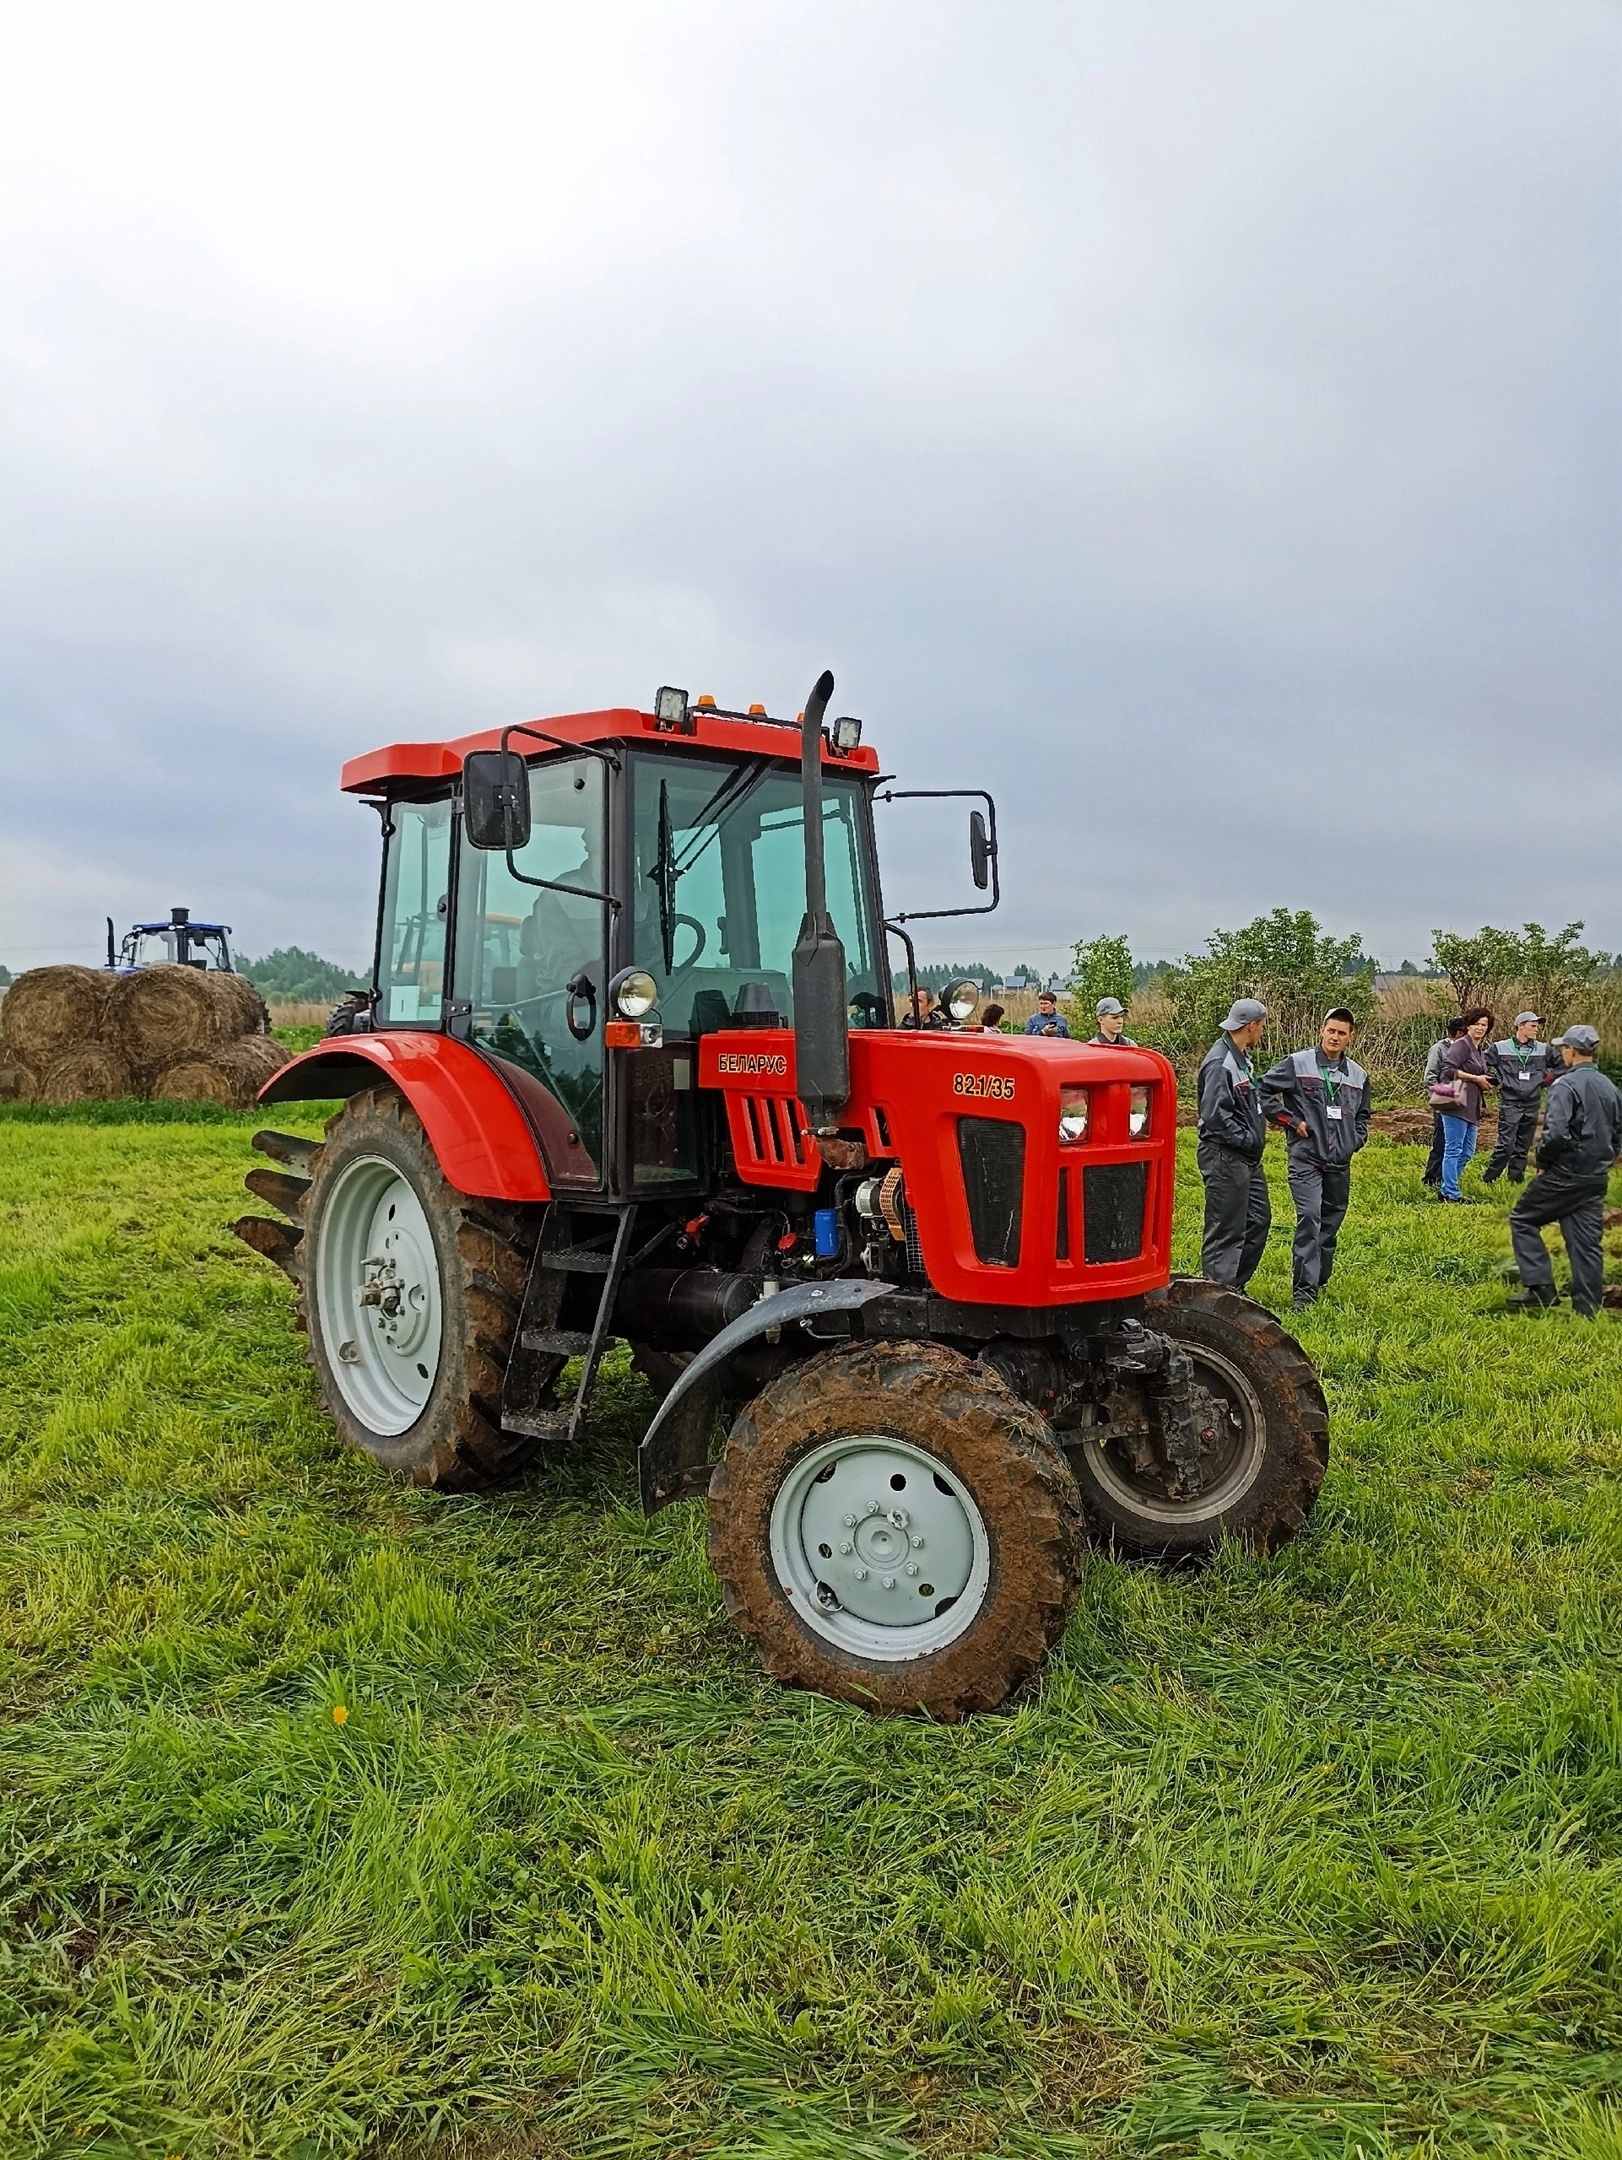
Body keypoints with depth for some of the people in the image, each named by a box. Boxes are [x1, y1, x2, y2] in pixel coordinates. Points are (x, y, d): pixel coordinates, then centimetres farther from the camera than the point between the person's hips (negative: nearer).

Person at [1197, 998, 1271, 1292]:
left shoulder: (1241, 1058, 12)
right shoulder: (1219, 1062, -19)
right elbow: (1214, 1115, -25)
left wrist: (1257, 1133, 9)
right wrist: (1247, 1138, -17)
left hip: (1247, 1158, 11)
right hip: (1224, 1158, -11)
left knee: (1258, 1220, 17)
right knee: (1226, 1231, -4)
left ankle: (1236, 1286, 27)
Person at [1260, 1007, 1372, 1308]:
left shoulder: (1358, 1075, 11)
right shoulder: (1297, 1063, -5)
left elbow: (1362, 1115, 27)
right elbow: (1263, 1091, -5)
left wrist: (1355, 1141, 10)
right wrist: (1290, 1120, -8)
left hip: (1340, 1162, 6)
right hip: (1305, 1158, -5)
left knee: (1331, 1223, 12)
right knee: (1309, 1218, -16)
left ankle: (1321, 1281, 27)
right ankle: (1305, 1290, -16)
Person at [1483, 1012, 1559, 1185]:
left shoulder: (1544, 1049, 6)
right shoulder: (1500, 1048, -3)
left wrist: (1548, 1079, 7)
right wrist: (1497, 1082, -3)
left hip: (1532, 1106, 4)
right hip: (1509, 1104, -4)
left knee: (1523, 1148, 9)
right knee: (1506, 1146, -12)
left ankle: (1516, 1181, 17)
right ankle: (1487, 1179, -2)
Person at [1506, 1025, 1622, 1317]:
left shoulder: (1566, 1085, -15)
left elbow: (1556, 1133, -25)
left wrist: (1543, 1162, -10)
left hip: (1565, 1176, -7)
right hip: (1596, 1180, 7)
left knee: (1523, 1220, 7)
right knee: (1587, 1242, 9)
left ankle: (1541, 1289, 0)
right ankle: (1588, 1309, 10)